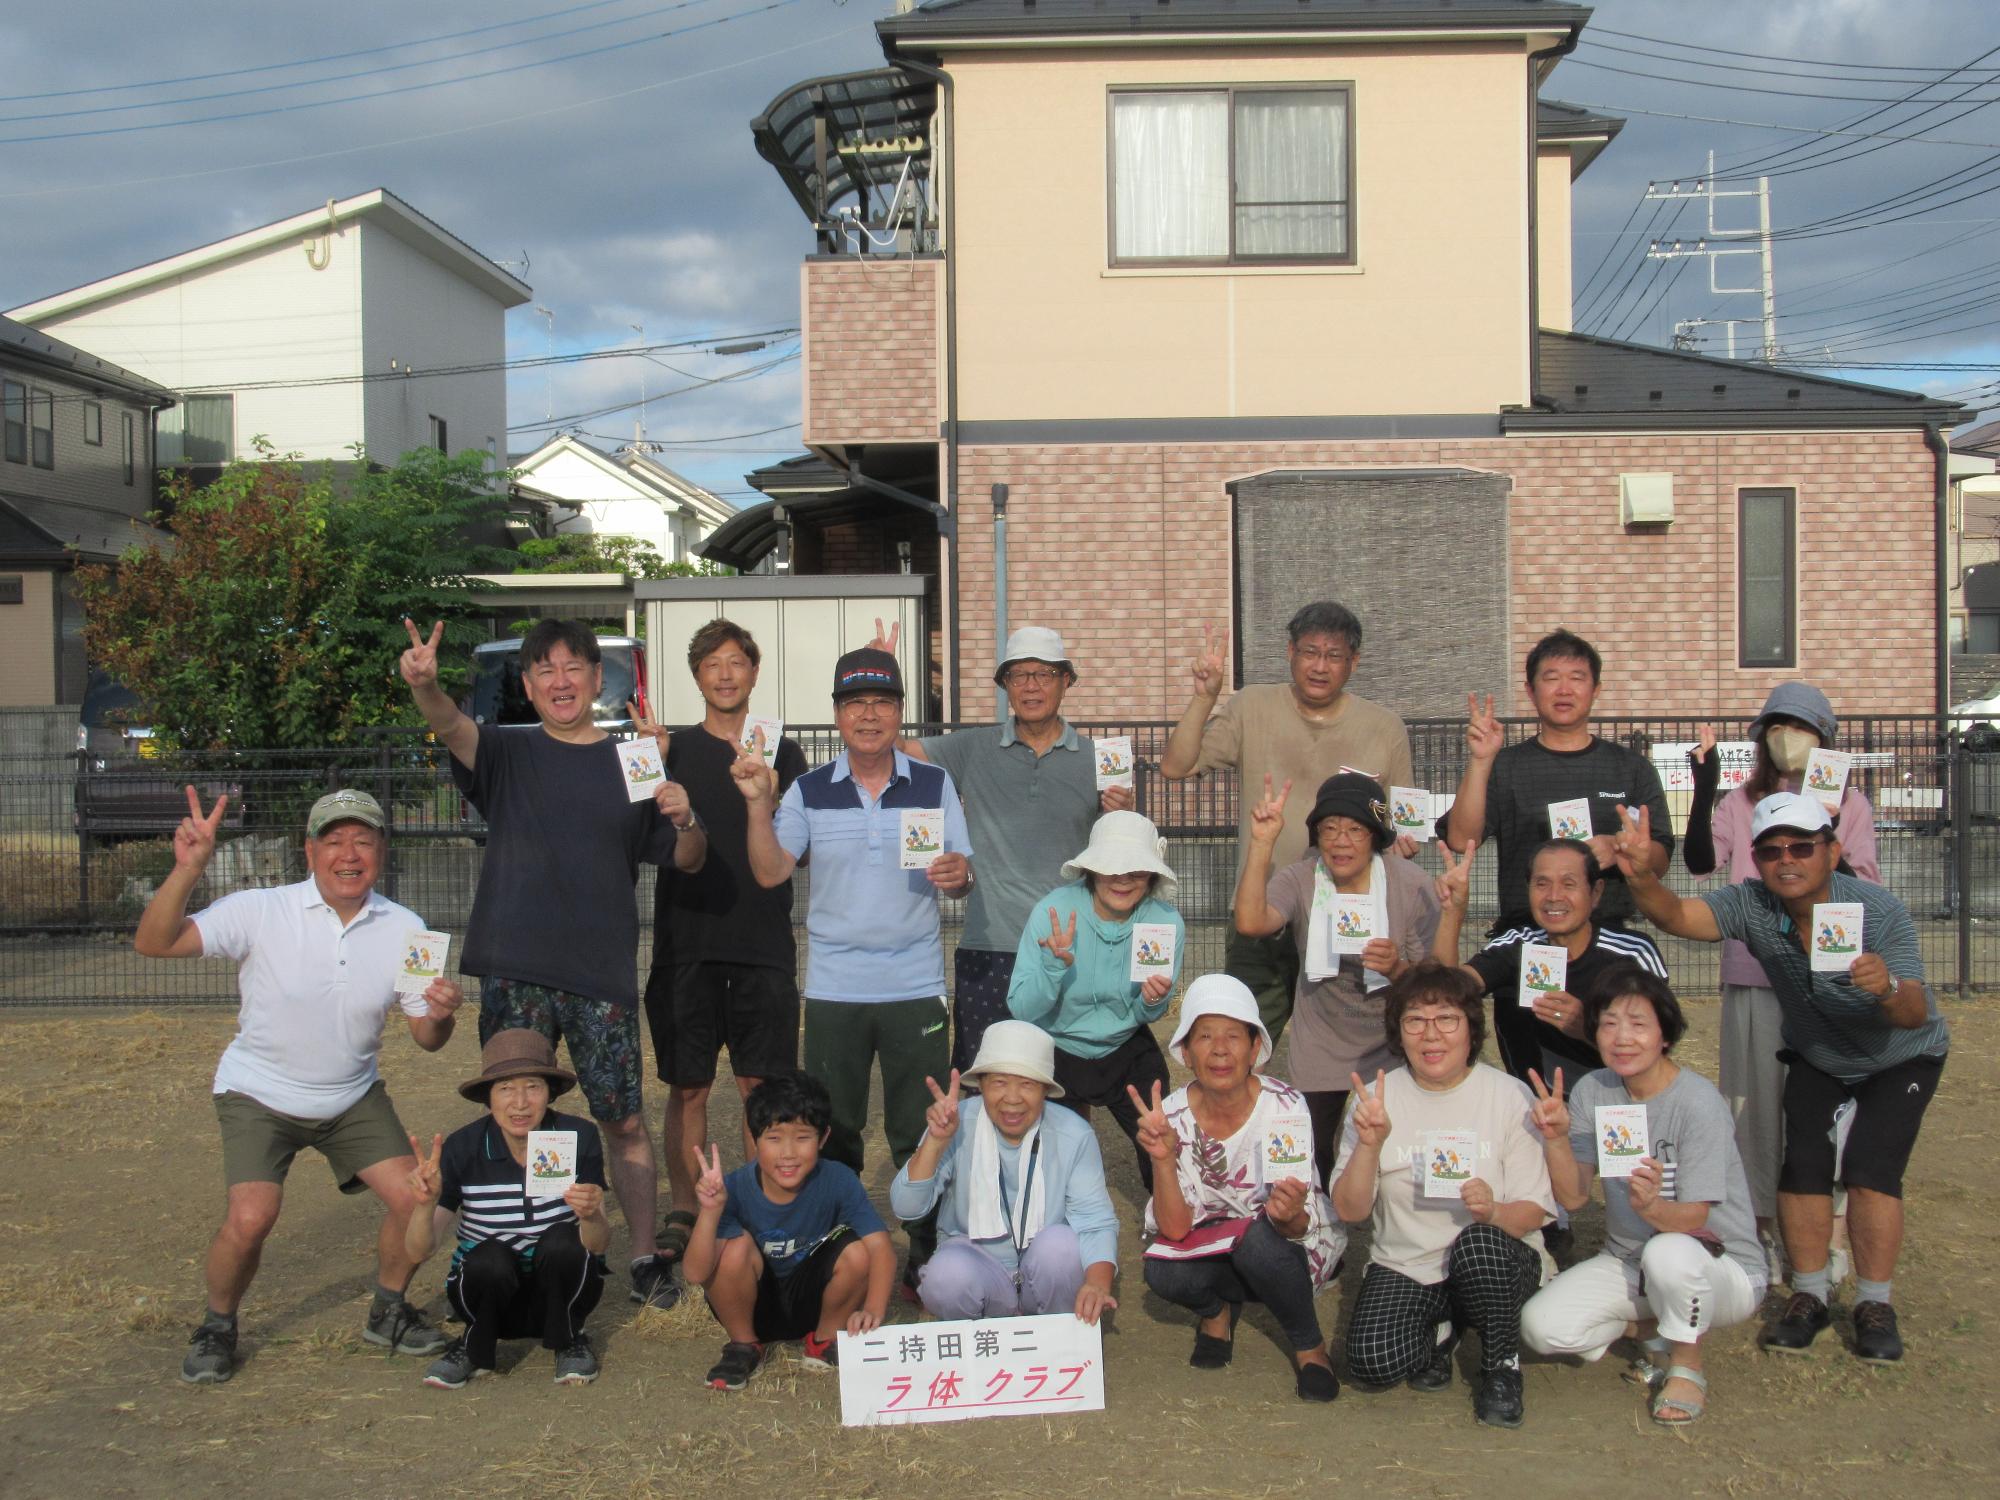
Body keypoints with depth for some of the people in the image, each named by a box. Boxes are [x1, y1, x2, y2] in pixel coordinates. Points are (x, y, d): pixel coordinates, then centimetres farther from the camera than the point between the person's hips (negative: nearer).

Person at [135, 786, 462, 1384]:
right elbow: (154, 944, -28)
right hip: (259, 1094, -3)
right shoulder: (261, 912, -19)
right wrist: (188, 868, -42)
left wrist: (440, 1016, -28)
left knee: (414, 1198, -9)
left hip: (354, 1097, 3)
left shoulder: (404, 929, -9)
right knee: (251, 1218, -21)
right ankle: (217, 1329, 10)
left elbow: (426, 1039, -4)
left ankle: (389, 1313, 21)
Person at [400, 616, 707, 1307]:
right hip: (515, 973, 0)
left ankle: (646, 1257, 17)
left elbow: (688, 861, 12)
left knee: (625, 1121, 4)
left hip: (603, 973, 0)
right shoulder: (508, 754, 6)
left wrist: (685, 821, -11)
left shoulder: (633, 764, 9)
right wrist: (423, 685, -39)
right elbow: (452, 726, -16)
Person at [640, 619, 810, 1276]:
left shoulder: (783, 752, 10)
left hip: (764, 940, 0)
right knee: (688, 1086, 3)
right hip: (686, 939, 0)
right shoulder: (673, 748, 8)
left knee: (763, 1086, 2)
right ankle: (681, 1212, 15)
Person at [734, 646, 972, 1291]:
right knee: (832, 1135, 9)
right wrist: (758, 804, -14)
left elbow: (963, 875, 5)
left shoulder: (934, 784, 3)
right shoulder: (809, 791, 4)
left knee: (921, 1136, 4)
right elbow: (769, 872, -2)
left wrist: (958, 872, -18)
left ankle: (927, 1259, 18)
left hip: (916, 987, -1)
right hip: (833, 990, 1)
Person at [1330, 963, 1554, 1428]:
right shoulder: (1377, 1098, -1)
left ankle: (1502, 1367, -6)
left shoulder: (1509, 1096, -5)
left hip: (1496, 1264, -1)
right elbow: (1349, 1211, -5)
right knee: (1373, 1362, -25)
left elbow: (1534, 1213, -7)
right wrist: (1368, 1145, -22)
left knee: (1479, 1242, -36)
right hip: (1403, 1268, 1)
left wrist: (1494, 1212, -29)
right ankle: (1439, 1332, 11)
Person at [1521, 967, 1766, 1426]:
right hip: (1627, 1264, 5)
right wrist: (1557, 1138, -24)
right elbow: (1573, 1197, -6)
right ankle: (1650, 1319, 12)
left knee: (1669, 1252, -39)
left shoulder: (1698, 1103, -20)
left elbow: (1694, 1219, -23)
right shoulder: (1592, 1091, -5)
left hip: (1722, 1266, -5)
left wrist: (1651, 1205, -44)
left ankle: (1686, 1366, -8)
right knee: (1541, 1327, -19)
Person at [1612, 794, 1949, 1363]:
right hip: (1816, 1057, 3)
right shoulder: (1753, 905, -23)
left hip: (1901, 1058, -3)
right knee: (1804, 1164, -10)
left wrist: (1888, 990, -61)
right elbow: (1677, 916, -39)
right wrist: (1642, 877, -60)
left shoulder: (1881, 912, -32)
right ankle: (1809, 1296, 7)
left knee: (1870, 1169, -17)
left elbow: (1915, 1016, -38)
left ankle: (1875, 1305, 0)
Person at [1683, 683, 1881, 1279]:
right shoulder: (1742, 802, 8)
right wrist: (1703, 789, -17)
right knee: (1758, 1100, 7)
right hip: (1753, 975, 1)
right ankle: (1763, 1231, 18)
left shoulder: (1849, 803, 5)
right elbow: (1701, 862, -7)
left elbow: (1865, 890, -3)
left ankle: (1833, 1235, 13)